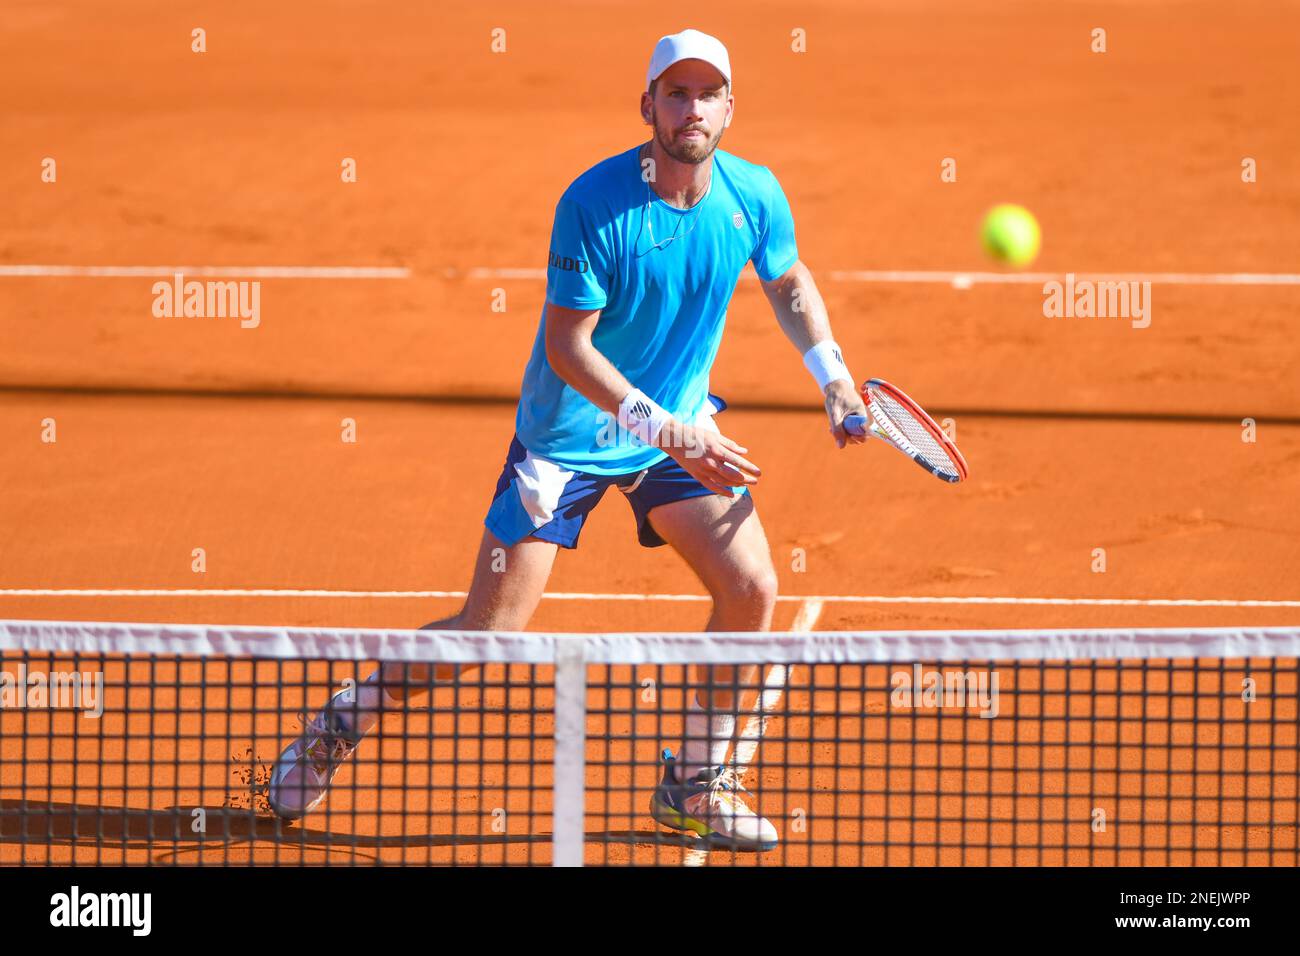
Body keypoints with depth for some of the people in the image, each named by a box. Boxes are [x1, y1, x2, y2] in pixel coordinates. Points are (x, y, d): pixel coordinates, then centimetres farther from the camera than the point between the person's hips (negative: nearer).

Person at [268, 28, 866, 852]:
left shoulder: (754, 196, -8)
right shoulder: (595, 203, -24)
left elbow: (790, 283, 14)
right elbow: (567, 347, -23)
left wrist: (834, 376, 3)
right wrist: (666, 431, -29)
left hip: (680, 423, 5)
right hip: (570, 435, -5)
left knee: (752, 590, -9)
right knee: (490, 630, -7)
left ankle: (695, 785, 10)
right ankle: (340, 727, 17)